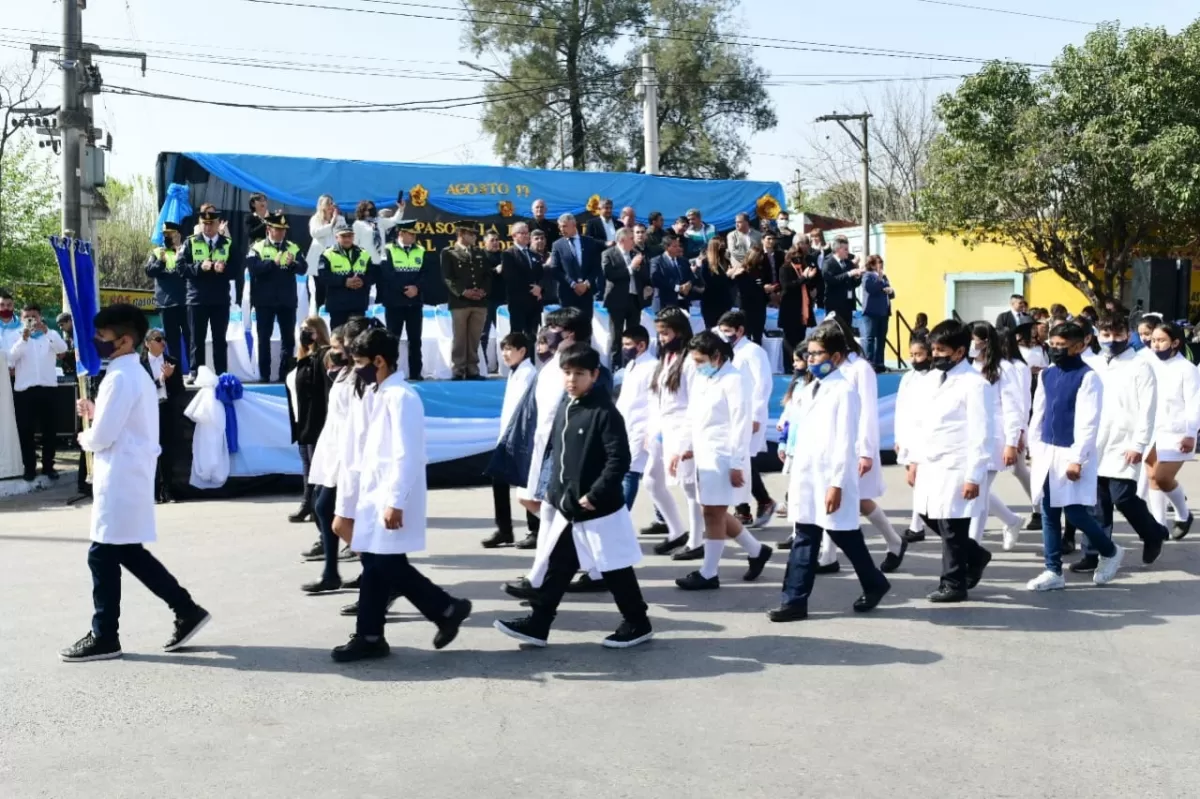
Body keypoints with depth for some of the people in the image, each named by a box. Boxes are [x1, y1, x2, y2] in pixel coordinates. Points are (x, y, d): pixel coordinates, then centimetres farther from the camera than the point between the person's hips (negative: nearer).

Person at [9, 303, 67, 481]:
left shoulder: (50, 335, 6)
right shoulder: (17, 336, 5)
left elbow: (63, 348, -13)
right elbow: (10, 358, -12)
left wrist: (46, 331, -27)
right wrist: (23, 338, -26)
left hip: (47, 388, 1)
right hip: (24, 390, 0)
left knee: (49, 429, 7)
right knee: (25, 431, 4)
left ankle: (48, 465, 18)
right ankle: (29, 467, 12)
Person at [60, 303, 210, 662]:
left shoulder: (120, 377, -17)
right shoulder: (137, 374, 15)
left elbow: (103, 436, -19)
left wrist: (84, 438, 1)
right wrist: (94, 412, 10)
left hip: (119, 480, -10)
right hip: (130, 476, 10)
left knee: (103, 555, 0)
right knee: (128, 553, 15)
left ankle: (104, 636, 11)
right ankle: (187, 611, 15)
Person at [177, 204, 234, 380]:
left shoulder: (228, 244, 6)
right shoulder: (190, 242, 4)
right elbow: (180, 267, -4)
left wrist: (224, 269, -19)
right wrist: (199, 267, -18)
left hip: (221, 300, 1)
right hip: (197, 299, -1)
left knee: (220, 339, 6)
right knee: (197, 339, 5)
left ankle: (221, 375, 11)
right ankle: (195, 373, 10)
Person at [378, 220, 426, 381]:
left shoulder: (421, 252, 9)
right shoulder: (388, 250, -3)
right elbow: (386, 276, -12)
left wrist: (417, 288, -16)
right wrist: (405, 289, -16)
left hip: (415, 304, 3)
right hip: (394, 303, -3)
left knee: (415, 339, 6)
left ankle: (415, 372, 11)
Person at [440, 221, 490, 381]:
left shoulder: (479, 252, 19)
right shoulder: (448, 252, 3)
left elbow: (487, 275, 15)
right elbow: (447, 277, -5)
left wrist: (483, 290, -4)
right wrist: (462, 292, -16)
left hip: (480, 302, 4)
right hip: (459, 302, -4)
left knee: (474, 339, 5)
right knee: (459, 338, -2)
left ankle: (472, 370, 10)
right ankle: (459, 371, 2)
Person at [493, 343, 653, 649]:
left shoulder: (605, 412, -17)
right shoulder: (563, 409, 8)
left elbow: (620, 459, -21)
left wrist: (595, 495, -21)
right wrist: (553, 489, 13)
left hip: (599, 510, -7)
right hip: (568, 508, 8)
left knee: (615, 570, 5)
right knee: (558, 567, 11)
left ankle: (637, 623, 20)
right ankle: (537, 623, 17)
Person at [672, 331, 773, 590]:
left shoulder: (734, 380, -13)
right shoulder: (701, 379, 12)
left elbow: (741, 425, -17)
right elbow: (693, 417, 17)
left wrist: (737, 464, -18)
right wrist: (685, 448, 10)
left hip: (723, 457, -9)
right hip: (704, 455, 9)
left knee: (713, 513, -2)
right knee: (715, 512, 14)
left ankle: (708, 574, 9)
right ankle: (757, 551, 30)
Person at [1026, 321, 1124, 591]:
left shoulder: (1088, 377, -11)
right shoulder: (1047, 375, 9)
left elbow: (1089, 422, -15)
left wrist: (1077, 458, -19)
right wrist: (1035, 449, 12)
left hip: (1072, 454, -6)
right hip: (1047, 453, 6)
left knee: (1075, 512, -5)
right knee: (1049, 513, 6)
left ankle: (1110, 552, 21)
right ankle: (1053, 572, 13)